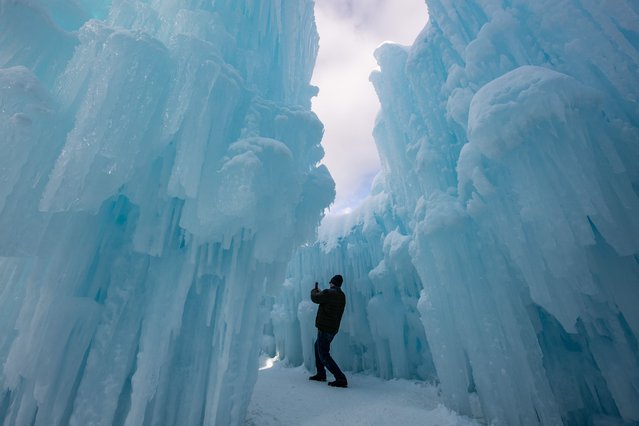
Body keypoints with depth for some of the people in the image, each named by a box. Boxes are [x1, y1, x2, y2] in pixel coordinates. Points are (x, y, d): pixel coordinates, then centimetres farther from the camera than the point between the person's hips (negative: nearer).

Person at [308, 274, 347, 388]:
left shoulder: (328, 293, -20)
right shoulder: (341, 295, 7)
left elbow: (315, 298, -8)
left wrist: (314, 291, 14)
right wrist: (320, 292, 31)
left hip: (325, 328, -9)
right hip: (333, 328, 9)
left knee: (324, 355, -3)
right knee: (318, 346, 26)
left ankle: (341, 379, -8)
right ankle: (321, 374, 33)